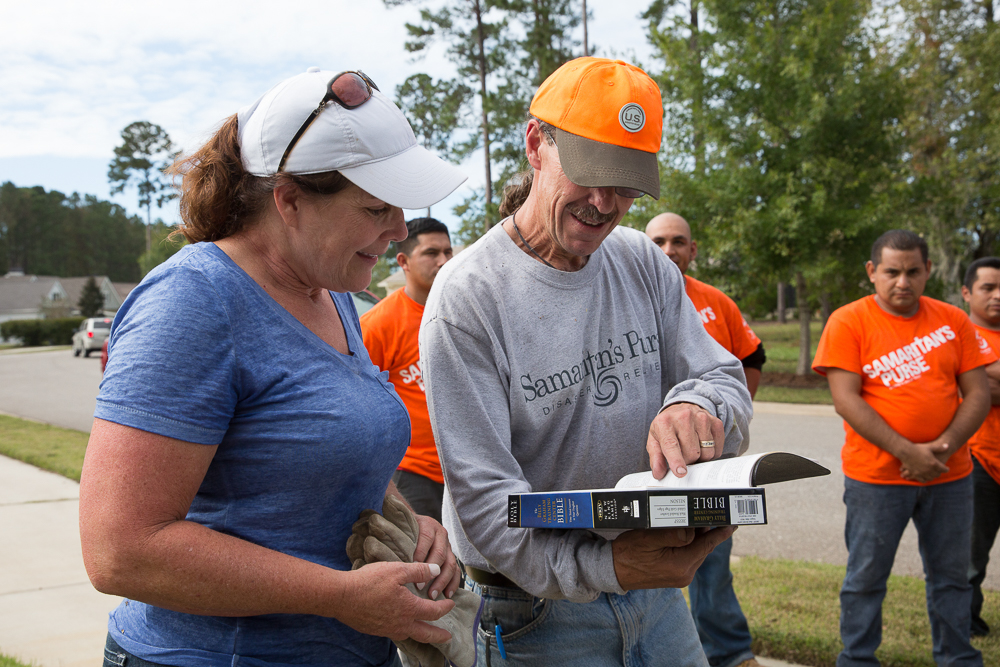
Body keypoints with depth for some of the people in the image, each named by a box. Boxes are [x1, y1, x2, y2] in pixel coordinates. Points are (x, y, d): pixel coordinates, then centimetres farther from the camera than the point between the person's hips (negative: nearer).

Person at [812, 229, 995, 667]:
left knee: (952, 575, 13)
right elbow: (846, 400, -13)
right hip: (876, 477, -3)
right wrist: (907, 452, -18)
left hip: (949, 475, 3)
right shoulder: (848, 322, -6)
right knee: (866, 577, 6)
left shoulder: (953, 321, 5)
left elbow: (978, 393, 3)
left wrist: (944, 447, -13)